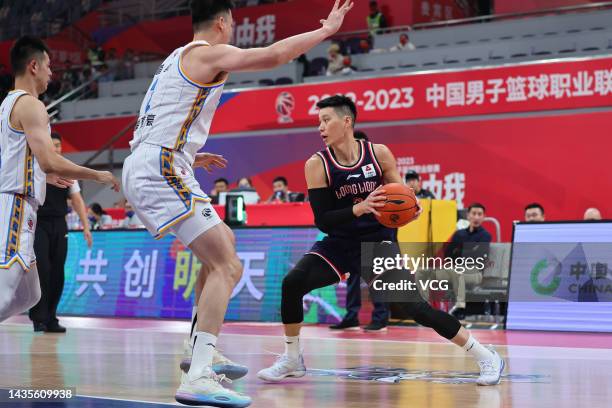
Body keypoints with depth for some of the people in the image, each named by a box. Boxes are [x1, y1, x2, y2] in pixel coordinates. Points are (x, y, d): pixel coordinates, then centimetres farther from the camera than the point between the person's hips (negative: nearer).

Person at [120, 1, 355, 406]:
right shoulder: (208, 54, -4)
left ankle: (201, 350, 24)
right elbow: (273, 55, -18)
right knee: (227, 267, -15)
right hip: (162, 169, -10)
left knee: (223, 241, 25)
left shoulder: (177, 60, 24)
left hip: (144, 168, 10)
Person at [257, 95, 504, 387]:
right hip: (339, 244, 1)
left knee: (415, 306, -10)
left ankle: (486, 356, 4)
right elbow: (322, 221, -16)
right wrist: (359, 209, -31)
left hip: (379, 242, -1)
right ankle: (292, 360, -2)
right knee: (292, 283, -21)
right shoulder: (317, 165, -11)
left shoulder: (379, 154, -9)